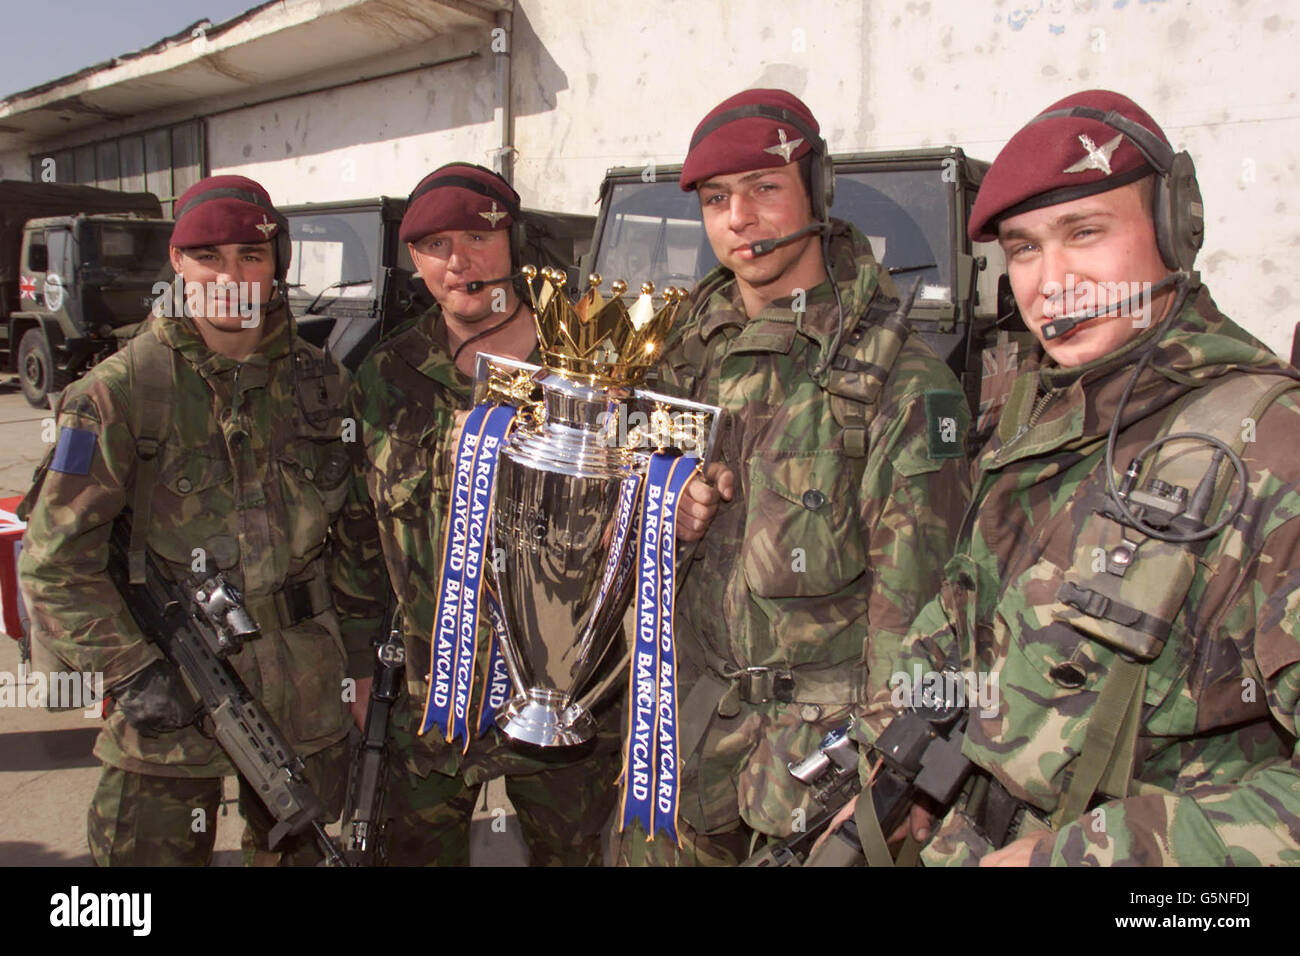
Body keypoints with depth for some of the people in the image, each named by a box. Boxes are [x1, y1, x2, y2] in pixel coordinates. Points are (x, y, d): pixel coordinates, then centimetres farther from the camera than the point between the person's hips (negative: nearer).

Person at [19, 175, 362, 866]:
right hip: (171, 686, -3)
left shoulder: (316, 380, 2)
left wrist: (358, 640, 8)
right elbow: (56, 557, -9)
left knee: (299, 850, 21)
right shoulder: (120, 392, -11)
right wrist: (129, 670, -15)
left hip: (307, 688, 4)